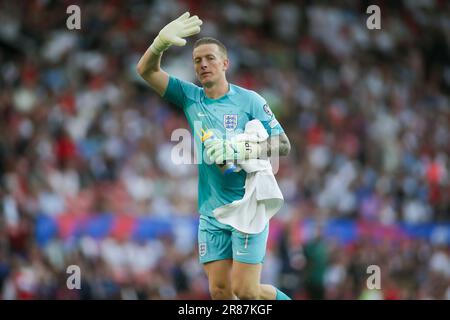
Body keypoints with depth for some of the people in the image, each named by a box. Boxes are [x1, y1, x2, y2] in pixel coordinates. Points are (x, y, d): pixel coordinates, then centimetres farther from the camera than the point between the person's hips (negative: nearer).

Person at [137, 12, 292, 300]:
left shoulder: (250, 101, -4)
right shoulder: (190, 97, 7)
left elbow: (283, 145, -7)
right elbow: (147, 70, 0)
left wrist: (239, 150, -21)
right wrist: (162, 42, -20)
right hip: (211, 213, 4)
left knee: (245, 290, -10)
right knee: (220, 291, 0)